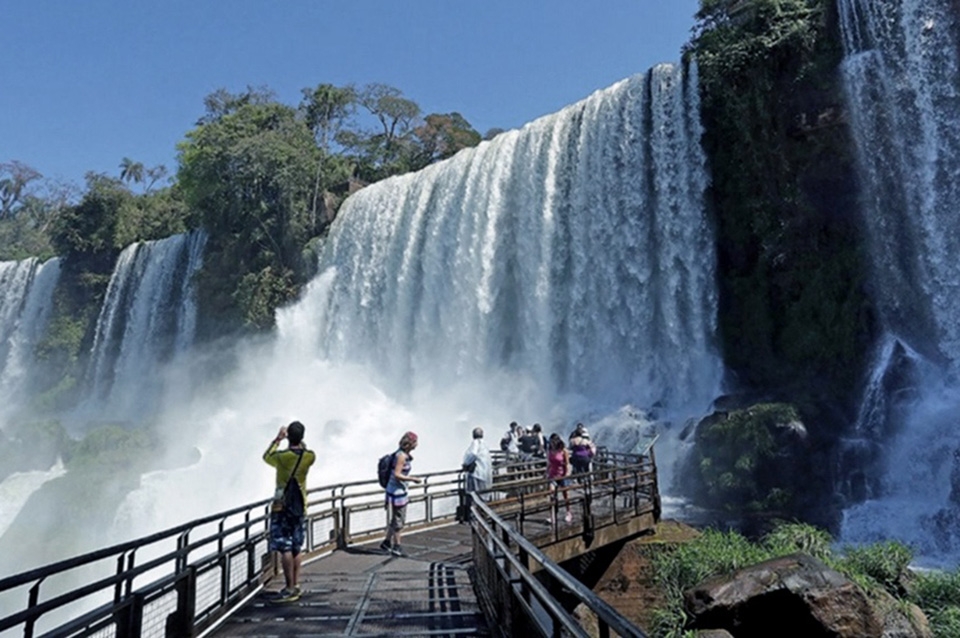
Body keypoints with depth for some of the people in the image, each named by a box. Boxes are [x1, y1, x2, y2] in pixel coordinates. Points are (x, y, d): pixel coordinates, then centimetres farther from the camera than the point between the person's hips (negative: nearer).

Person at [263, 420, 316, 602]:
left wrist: (277, 439, 15)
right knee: (296, 548, 13)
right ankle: (296, 585, 19)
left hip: (282, 507, -5)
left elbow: (266, 456, 8)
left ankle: (289, 589, -2)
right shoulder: (309, 456, -6)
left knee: (285, 548, -3)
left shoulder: (282, 456, -15)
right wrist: (299, 441, 16)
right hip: (300, 507, 5)